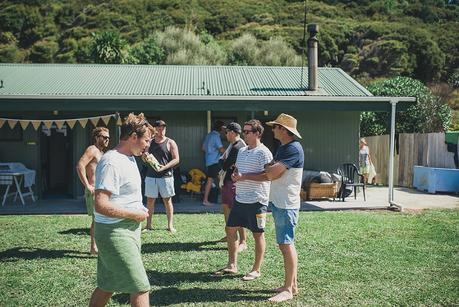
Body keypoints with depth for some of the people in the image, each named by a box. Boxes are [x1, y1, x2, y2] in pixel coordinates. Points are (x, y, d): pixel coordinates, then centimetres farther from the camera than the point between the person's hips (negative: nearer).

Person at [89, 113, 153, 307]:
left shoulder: (129, 159, 13)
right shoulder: (111, 162, -19)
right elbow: (101, 206, -26)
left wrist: (139, 210, 11)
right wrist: (134, 215, -17)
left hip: (128, 230, 10)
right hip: (115, 233, -10)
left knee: (107, 286, 19)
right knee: (141, 289, -5)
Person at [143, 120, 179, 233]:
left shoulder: (170, 143, -1)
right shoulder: (150, 142, 10)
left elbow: (176, 159, -5)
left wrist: (164, 167, -18)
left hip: (165, 176, -3)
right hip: (151, 176, 3)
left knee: (167, 200, 4)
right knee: (150, 200, 5)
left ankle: (170, 225, 12)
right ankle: (148, 225, 14)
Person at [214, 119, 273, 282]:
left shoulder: (263, 153, -12)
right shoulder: (242, 151, 14)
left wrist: (244, 177, -19)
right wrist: (234, 175, 1)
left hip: (256, 200, -9)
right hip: (240, 199, 9)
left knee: (258, 234, 4)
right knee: (230, 229, 12)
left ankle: (256, 270, 16)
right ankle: (232, 265, 25)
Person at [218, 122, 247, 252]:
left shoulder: (238, 147, -18)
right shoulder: (232, 145, 15)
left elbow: (225, 165, -21)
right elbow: (223, 160, 16)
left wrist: (222, 161, -5)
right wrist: (224, 162, -2)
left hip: (234, 182, -11)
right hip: (227, 181, 11)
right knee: (226, 207, 18)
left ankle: (243, 242, -7)